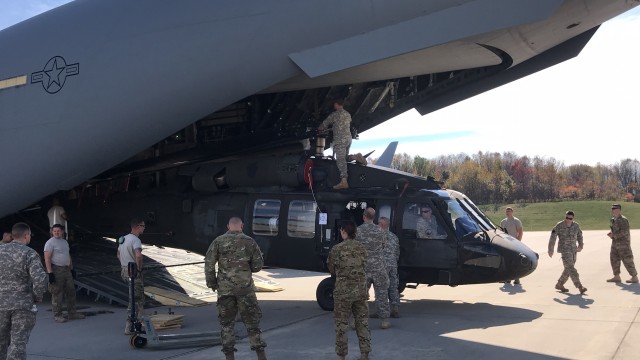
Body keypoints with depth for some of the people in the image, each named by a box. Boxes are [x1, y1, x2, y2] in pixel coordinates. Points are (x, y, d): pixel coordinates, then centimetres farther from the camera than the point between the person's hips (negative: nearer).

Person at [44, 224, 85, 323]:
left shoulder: (65, 242, 16)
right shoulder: (50, 243, -9)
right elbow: (47, 258, -15)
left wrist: (72, 269, 21)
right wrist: (50, 273, -22)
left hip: (67, 270, 8)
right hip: (56, 270, -8)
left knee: (71, 291, 11)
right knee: (57, 294, -3)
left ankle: (72, 313, 19)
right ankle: (57, 315, 6)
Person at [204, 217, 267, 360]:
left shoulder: (219, 241, -1)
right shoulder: (249, 242, 0)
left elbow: (209, 264, -5)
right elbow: (258, 265, 2)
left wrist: (212, 283, 6)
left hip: (224, 289, 0)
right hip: (245, 288, 0)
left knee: (226, 322, 10)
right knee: (252, 321, 9)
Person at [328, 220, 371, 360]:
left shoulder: (337, 249, -10)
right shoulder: (362, 248, 1)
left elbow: (331, 269, 0)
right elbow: (364, 265, 7)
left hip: (343, 292, -4)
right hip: (361, 291, 4)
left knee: (341, 325, 7)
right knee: (363, 323, 12)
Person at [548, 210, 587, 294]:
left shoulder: (576, 226, 3)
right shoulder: (559, 226, -10)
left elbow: (579, 235, 22)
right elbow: (552, 238, -4)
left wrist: (580, 245, 17)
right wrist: (550, 250, -2)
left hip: (573, 250, 6)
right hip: (564, 250, -6)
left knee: (568, 269, 11)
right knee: (571, 269, -13)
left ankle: (559, 284, 25)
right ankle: (580, 287, -16)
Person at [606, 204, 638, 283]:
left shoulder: (623, 220, -17)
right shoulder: (613, 220, 11)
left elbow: (624, 232, -23)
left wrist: (613, 235, -19)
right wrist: (611, 233, 2)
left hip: (623, 242, -9)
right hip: (615, 242, 9)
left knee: (627, 260, -3)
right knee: (614, 259, 8)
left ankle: (634, 277, 7)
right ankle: (616, 277, 15)